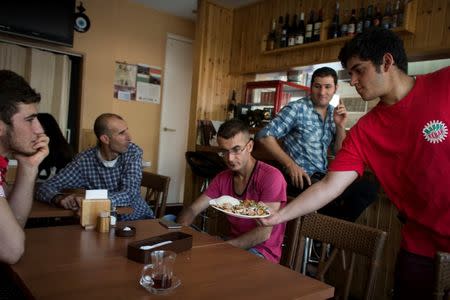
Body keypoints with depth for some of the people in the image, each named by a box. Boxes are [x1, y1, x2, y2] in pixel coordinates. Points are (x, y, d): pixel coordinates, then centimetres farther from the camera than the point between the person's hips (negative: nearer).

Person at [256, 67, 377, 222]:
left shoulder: (333, 113, 11)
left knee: (369, 188, -8)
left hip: (323, 177, 7)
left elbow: (340, 153, 13)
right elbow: (265, 135, -15)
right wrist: (290, 164, -21)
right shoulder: (297, 108, -9)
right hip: (301, 178, -7)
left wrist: (340, 126, -4)